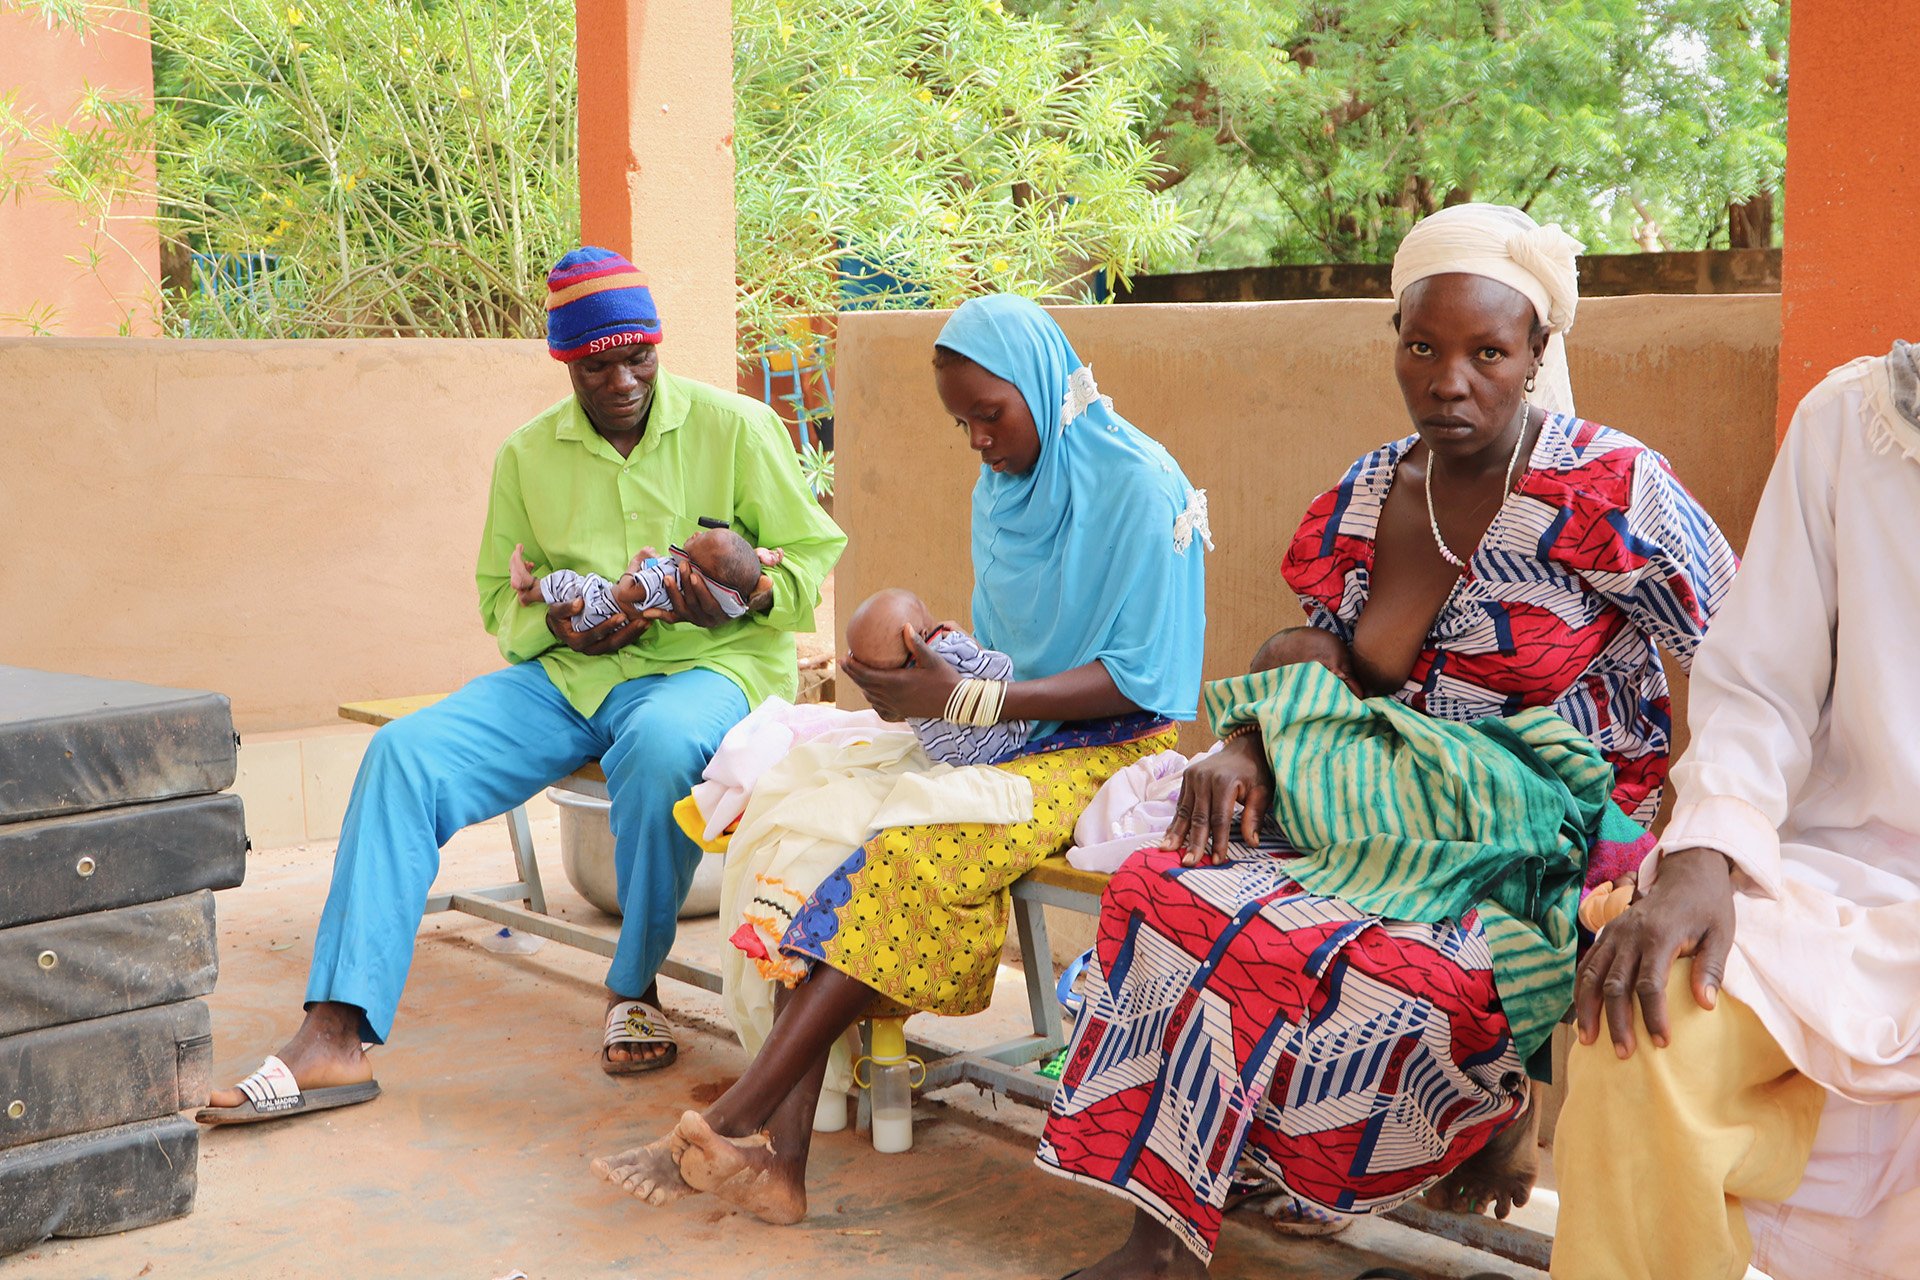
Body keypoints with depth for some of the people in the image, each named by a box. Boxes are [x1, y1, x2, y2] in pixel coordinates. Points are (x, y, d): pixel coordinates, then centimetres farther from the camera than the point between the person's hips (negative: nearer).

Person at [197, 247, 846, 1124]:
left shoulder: (735, 428, 1)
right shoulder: (527, 455, 12)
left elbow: (812, 551, 3)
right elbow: (500, 596, 16)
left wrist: (751, 595, -19)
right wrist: (555, 625, -8)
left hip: (705, 666, -4)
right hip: (565, 674, 4)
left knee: (659, 742, -41)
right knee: (405, 753, -20)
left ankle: (634, 987, -17)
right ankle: (337, 1035, -25)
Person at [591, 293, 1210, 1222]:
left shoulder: (1141, 488, -11)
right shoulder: (1001, 487, 13)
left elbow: (1141, 679, -16)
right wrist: (938, 671, -6)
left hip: (1113, 750, -7)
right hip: (1014, 731, 7)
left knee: (926, 853, -33)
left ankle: (733, 1118, -29)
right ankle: (777, 1150, -32)